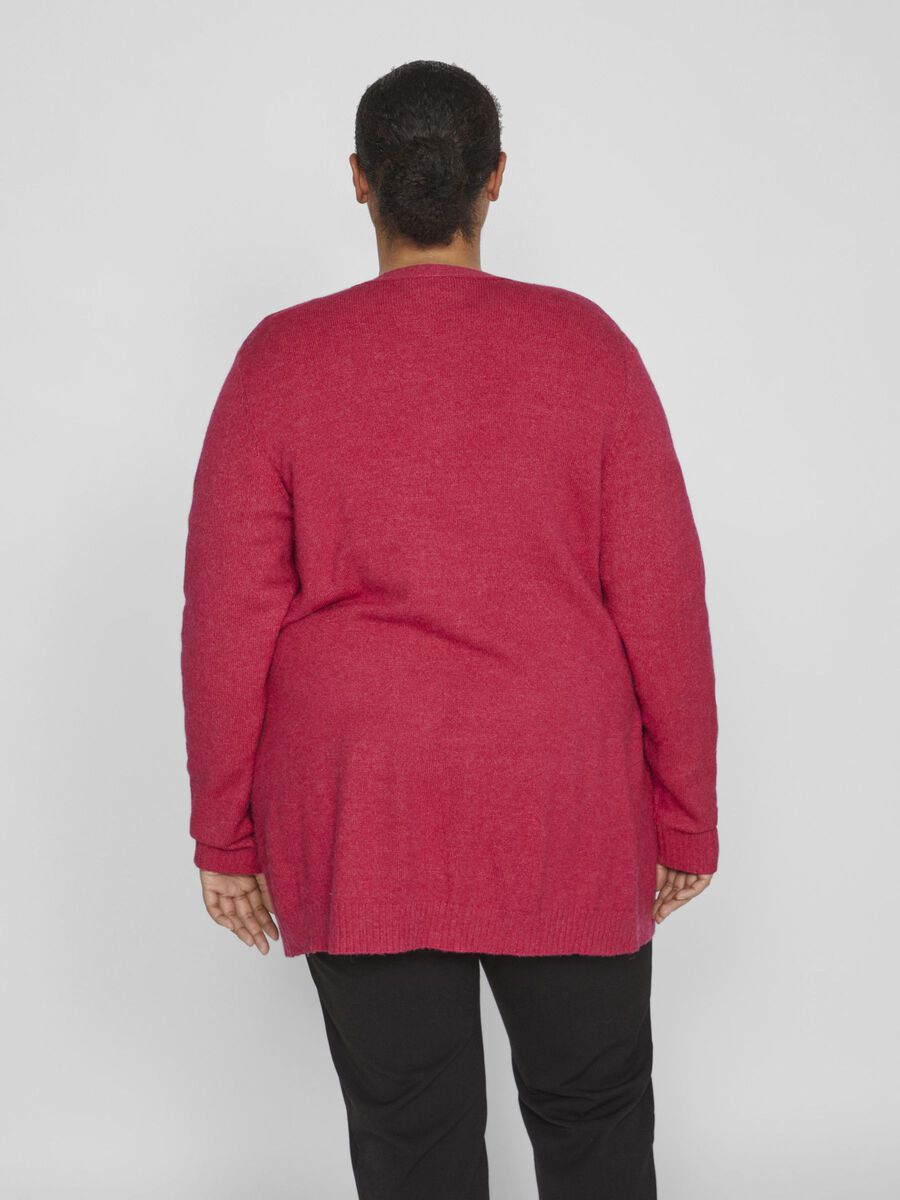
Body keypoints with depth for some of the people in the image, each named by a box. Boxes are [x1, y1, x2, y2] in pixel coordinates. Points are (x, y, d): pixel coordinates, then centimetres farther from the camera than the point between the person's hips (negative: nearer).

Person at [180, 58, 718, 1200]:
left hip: (356, 820, 0)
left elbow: (227, 614, -4)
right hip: (563, 806, 1)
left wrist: (224, 831, 6)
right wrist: (685, 816, 6)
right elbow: (661, 596, -3)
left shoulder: (281, 358, -4)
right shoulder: (585, 345, -3)